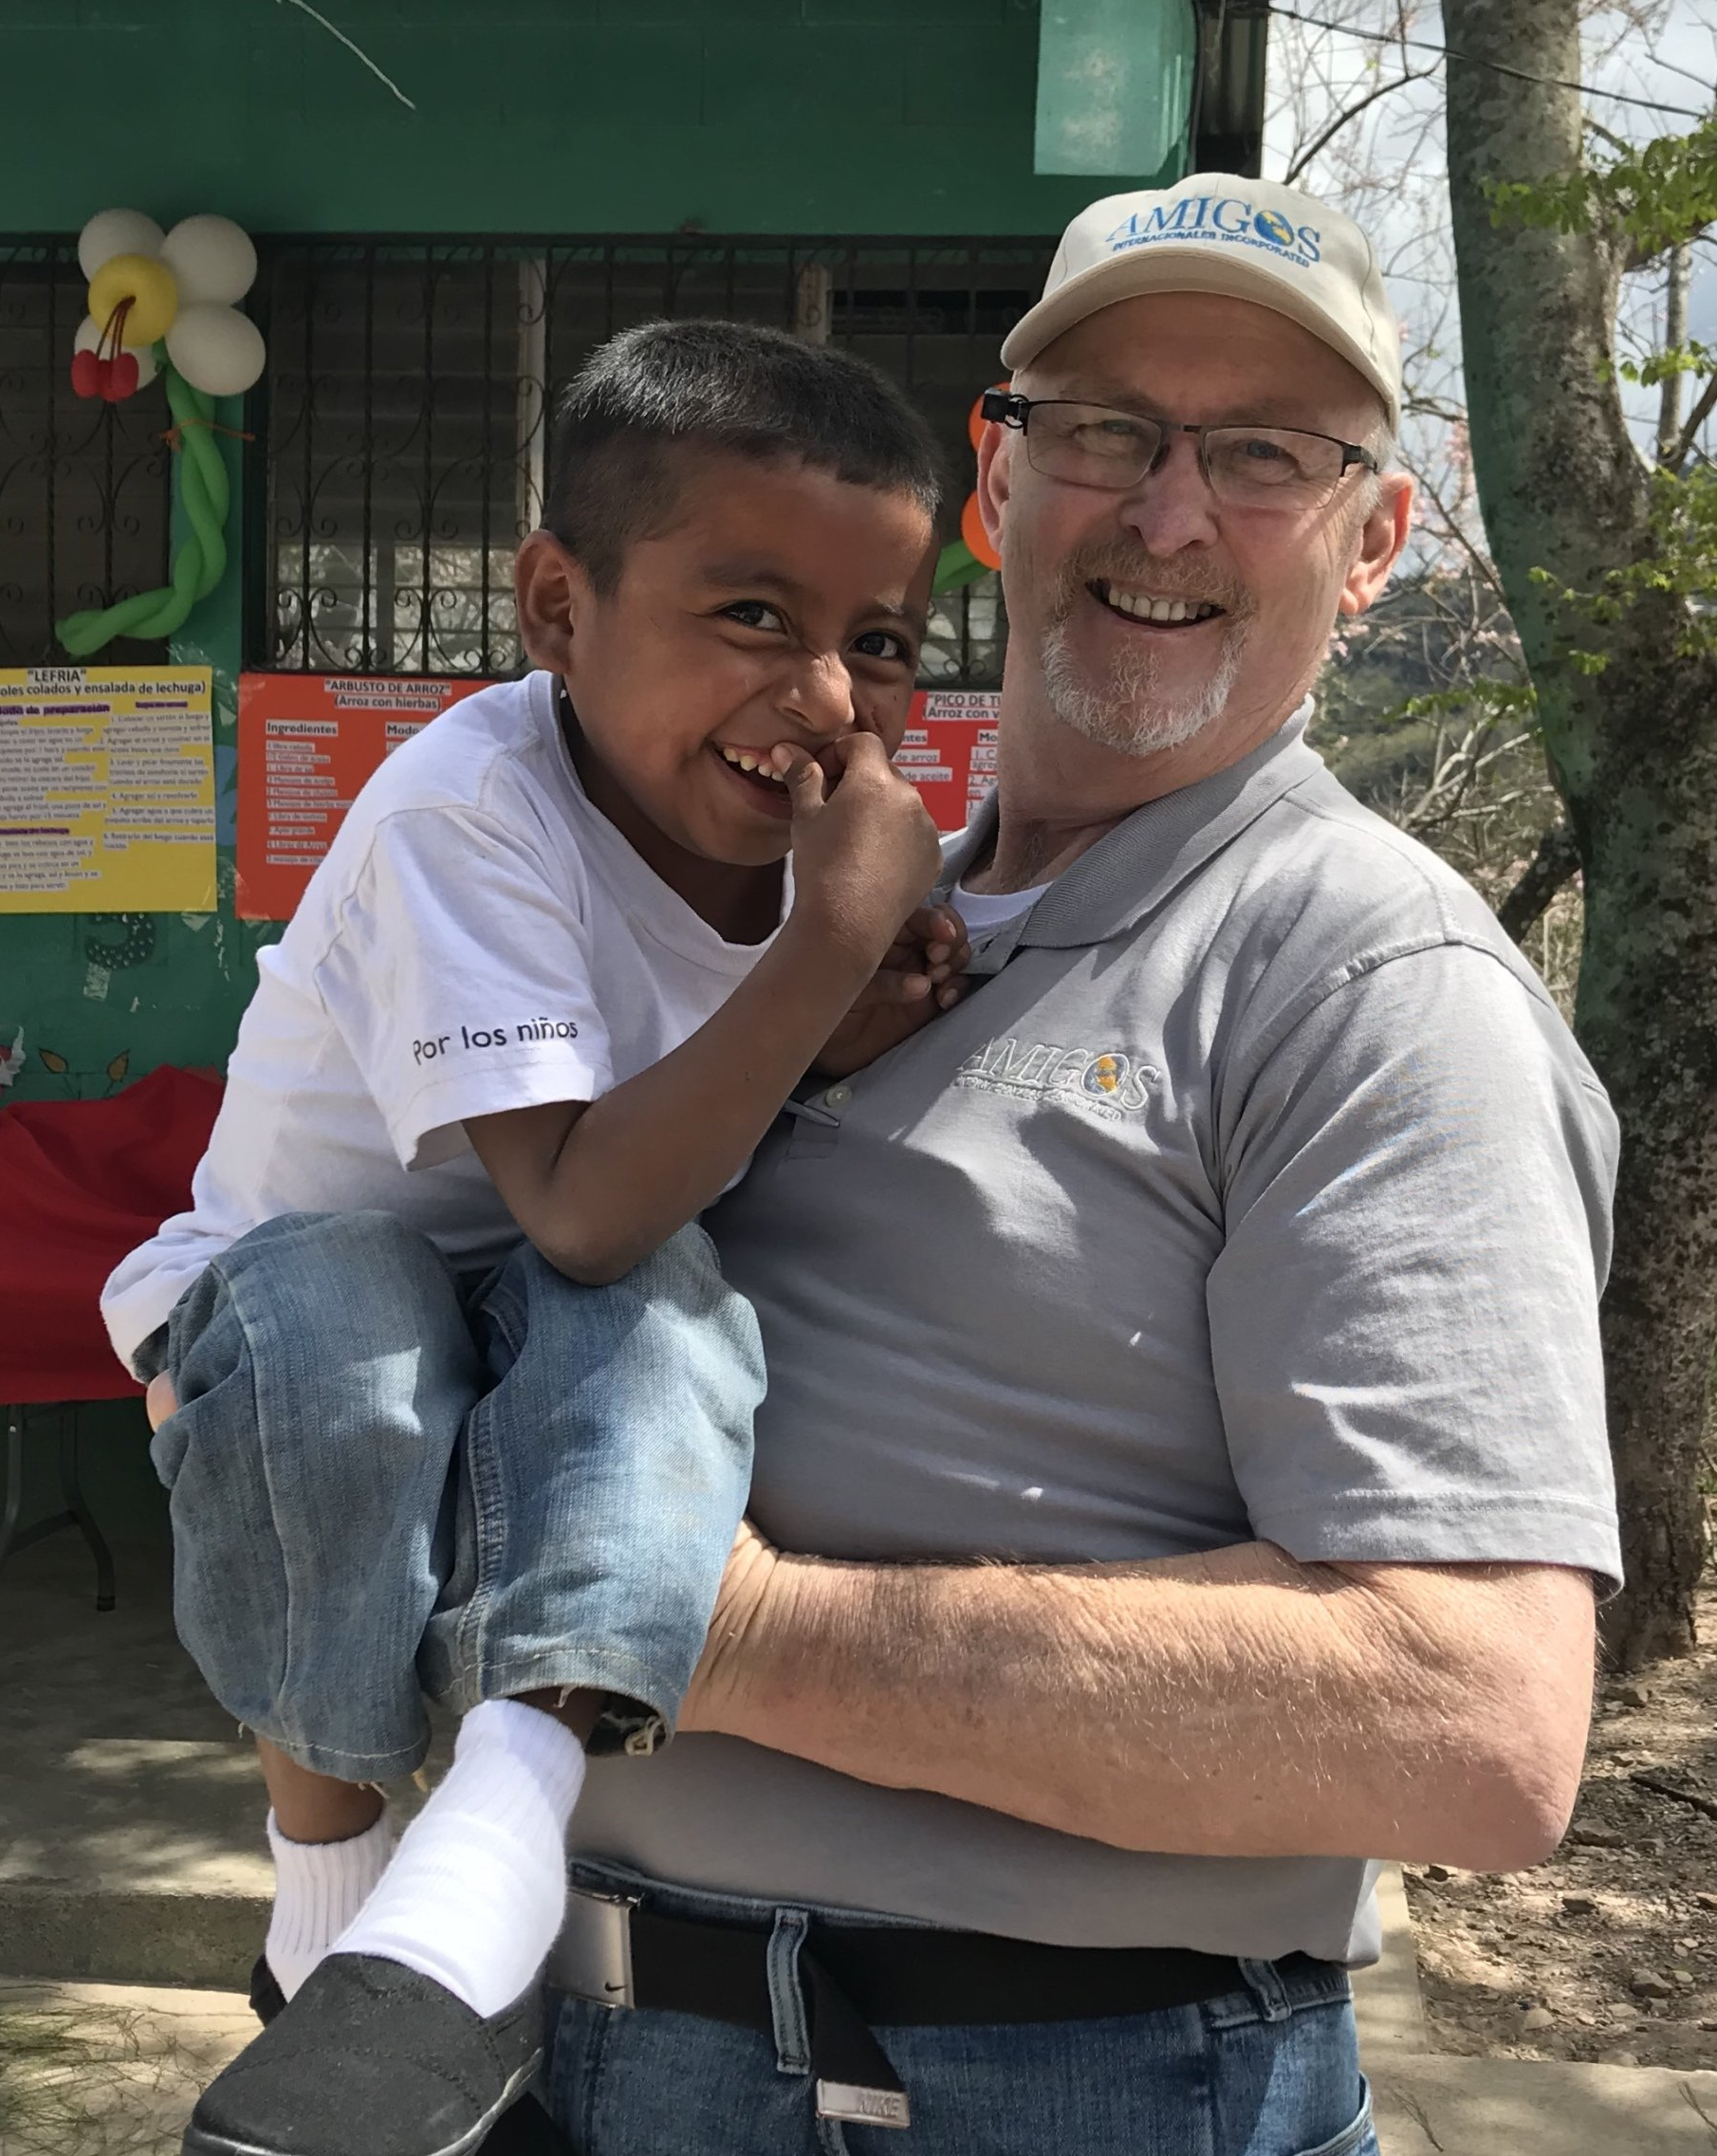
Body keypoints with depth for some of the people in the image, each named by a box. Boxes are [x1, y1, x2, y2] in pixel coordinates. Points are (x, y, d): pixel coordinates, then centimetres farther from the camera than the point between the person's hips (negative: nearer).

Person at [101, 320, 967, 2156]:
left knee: (666, 1302, -29)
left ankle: (481, 1874, -39)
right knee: (326, 1304, -37)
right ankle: (331, 1867, -18)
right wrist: (838, 933, -37)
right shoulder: (469, 811, -27)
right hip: (302, 1312, -4)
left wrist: (857, 1044, -20)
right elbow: (582, 1211, -35)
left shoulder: (801, 811, -7)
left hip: (559, 1377, 4)